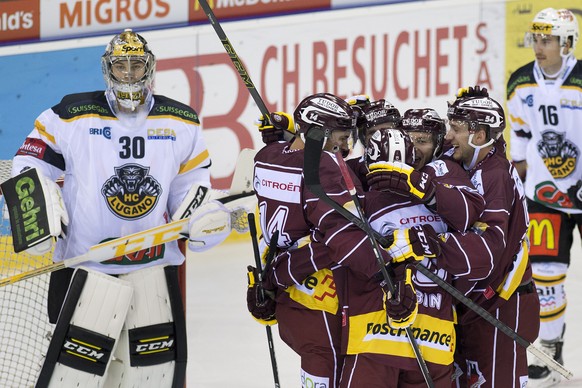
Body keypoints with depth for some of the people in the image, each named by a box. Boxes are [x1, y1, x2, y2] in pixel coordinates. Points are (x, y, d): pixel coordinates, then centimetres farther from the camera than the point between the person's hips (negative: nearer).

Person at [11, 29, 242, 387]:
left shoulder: (181, 123, 6)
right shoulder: (73, 115, -3)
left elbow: (191, 179, 14)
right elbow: (33, 159, 4)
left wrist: (201, 214, -6)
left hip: (155, 262, 4)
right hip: (87, 260, -4)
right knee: (79, 357, -10)